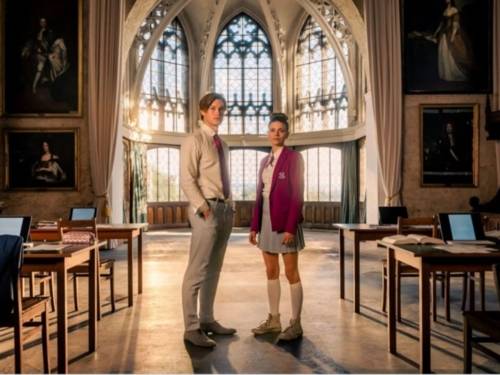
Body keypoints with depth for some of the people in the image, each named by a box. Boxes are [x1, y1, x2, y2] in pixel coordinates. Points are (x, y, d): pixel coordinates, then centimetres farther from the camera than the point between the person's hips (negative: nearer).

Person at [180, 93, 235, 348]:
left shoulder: (222, 144, 17)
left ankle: (207, 320, 24)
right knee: (197, 270, -6)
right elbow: (187, 180, -13)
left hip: (225, 208, 8)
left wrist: (230, 206, 9)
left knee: (214, 269, 13)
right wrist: (203, 208, -20)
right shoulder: (194, 140, -5)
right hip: (206, 209, -8)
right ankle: (191, 328, 3)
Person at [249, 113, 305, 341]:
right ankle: (274, 319, 23)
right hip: (267, 220, 7)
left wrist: (291, 227, -19)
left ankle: (295, 324, 10)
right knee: (271, 272, 12)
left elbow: (297, 195, -12)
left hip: (285, 220, -7)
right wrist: (254, 226, 9)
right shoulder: (265, 161, 14)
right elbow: (260, 195, 14)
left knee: (291, 273, 0)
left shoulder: (294, 157, -6)